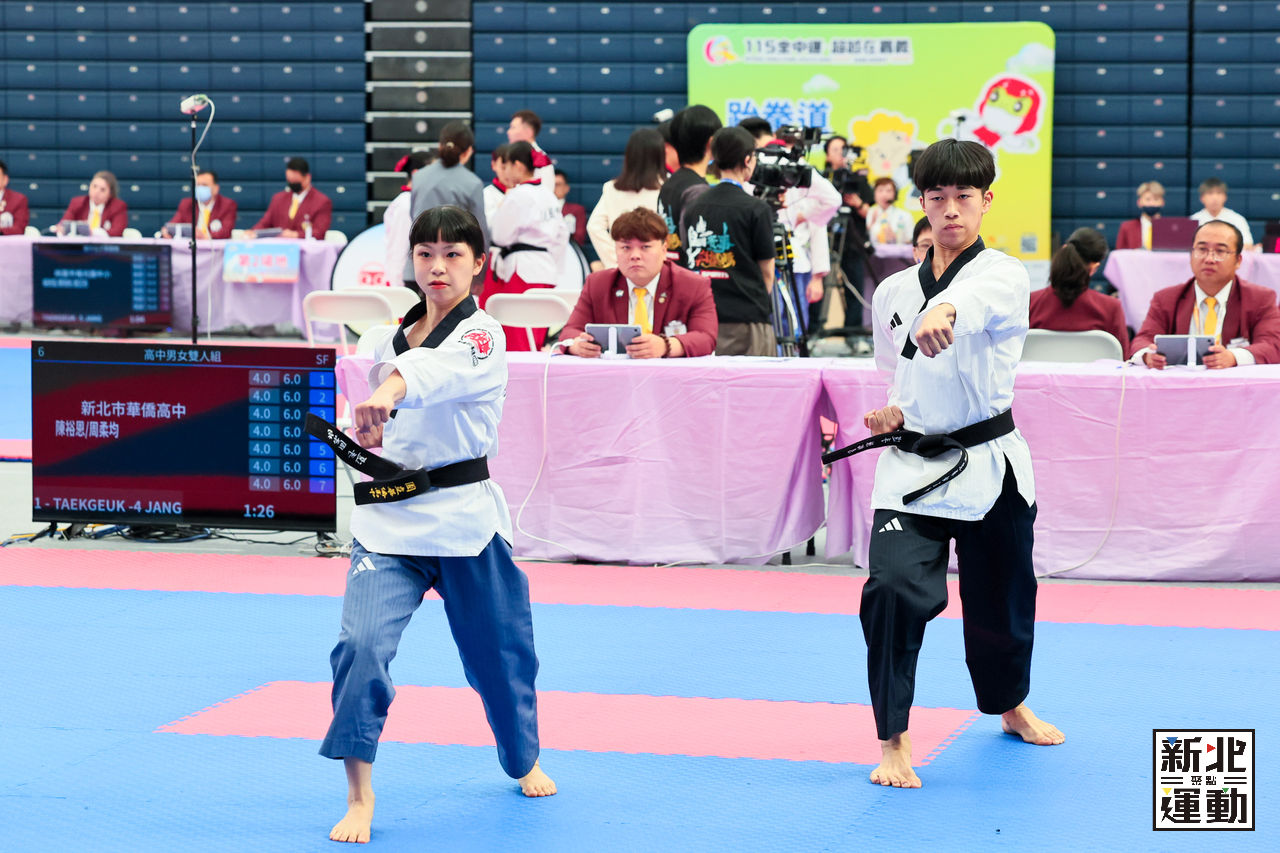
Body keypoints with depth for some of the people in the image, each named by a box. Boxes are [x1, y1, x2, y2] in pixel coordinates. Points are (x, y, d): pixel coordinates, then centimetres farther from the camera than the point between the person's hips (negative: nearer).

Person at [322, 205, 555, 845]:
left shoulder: (483, 337, -10)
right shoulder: (389, 341, 9)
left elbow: (442, 369, -35)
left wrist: (391, 390, -56)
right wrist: (368, 437, -2)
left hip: (463, 515, -3)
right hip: (388, 515, 3)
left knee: (496, 648, 13)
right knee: (362, 641, -18)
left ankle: (525, 760, 43)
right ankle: (359, 798, -9)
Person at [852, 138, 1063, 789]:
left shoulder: (1005, 276, -8)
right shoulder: (893, 292, 7)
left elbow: (983, 299, -35)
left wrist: (946, 311, -58)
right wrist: (894, 414, 0)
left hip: (989, 462, -2)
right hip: (912, 467, 2)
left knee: (1002, 600, 14)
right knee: (894, 589, -20)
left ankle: (1010, 706, 44)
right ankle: (894, 742, -11)